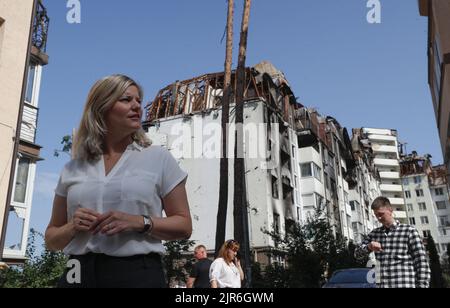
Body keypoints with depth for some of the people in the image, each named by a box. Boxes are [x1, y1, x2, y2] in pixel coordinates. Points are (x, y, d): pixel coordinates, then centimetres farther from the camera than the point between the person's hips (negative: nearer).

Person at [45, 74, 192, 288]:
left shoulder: (159, 158, 2)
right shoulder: (74, 168, 8)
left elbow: (183, 225, 1)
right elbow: (51, 239, 14)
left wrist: (140, 223, -15)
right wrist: (72, 228, -8)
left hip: (138, 273, -2)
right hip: (80, 274, 2)